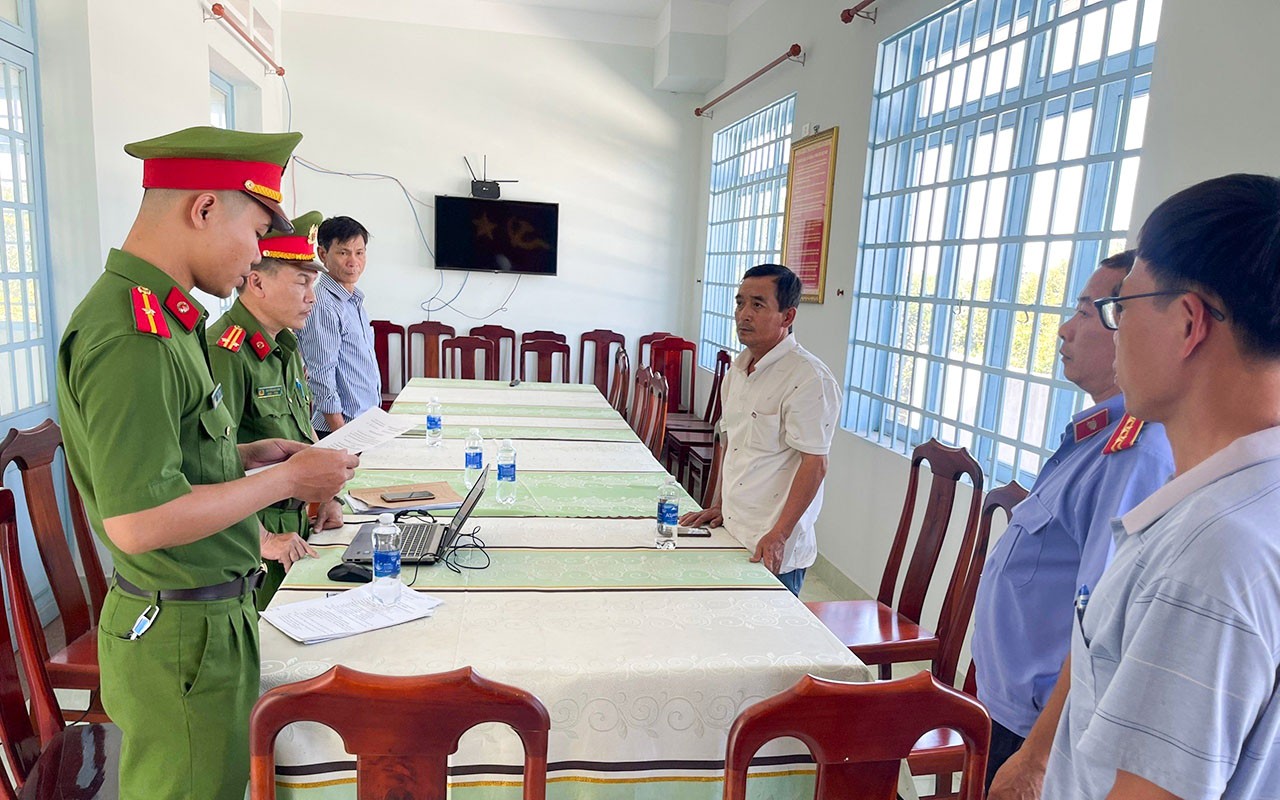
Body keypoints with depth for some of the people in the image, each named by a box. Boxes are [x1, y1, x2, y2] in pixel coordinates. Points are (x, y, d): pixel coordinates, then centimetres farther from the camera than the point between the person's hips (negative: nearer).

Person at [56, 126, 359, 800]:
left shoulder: (159, 316, 9)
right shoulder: (133, 337, -25)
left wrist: (251, 455, 9)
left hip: (213, 613, 10)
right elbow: (138, 522, -29)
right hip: (182, 636, -10)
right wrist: (287, 479, -20)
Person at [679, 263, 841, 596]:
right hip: (732, 532, 7)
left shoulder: (809, 378, -17)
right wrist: (720, 505, 13)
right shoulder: (738, 368, 9)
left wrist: (778, 536, -20)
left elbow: (814, 465, -18)